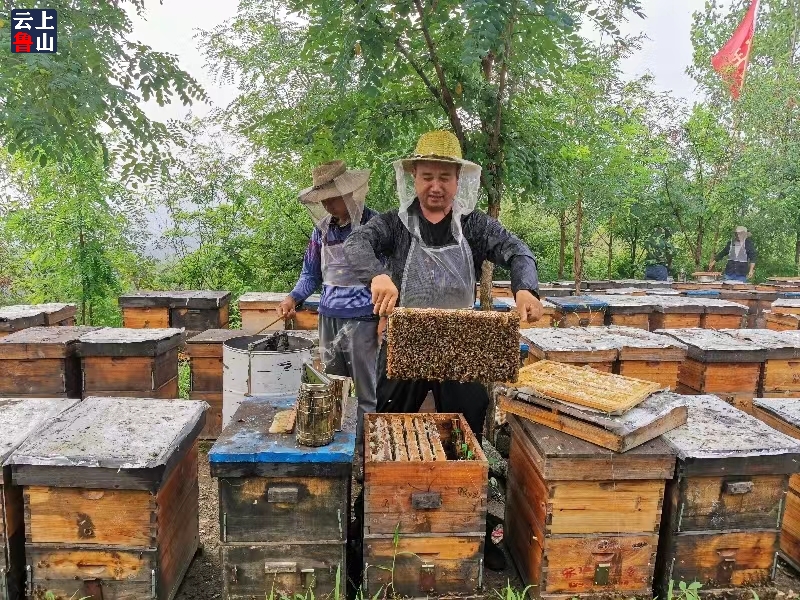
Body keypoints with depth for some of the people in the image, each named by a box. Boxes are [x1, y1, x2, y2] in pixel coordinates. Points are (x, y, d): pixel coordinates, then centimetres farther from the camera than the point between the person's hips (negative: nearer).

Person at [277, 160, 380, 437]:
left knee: (367, 394, 2)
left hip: (361, 320, -6)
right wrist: (293, 297, 0)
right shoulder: (323, 228, 9)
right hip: (328, 318, 6)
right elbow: (311, 274, 17)